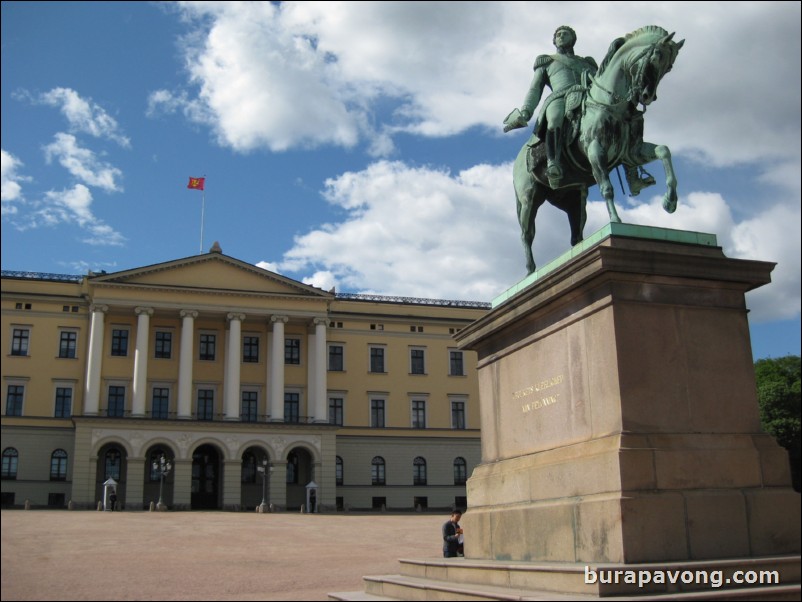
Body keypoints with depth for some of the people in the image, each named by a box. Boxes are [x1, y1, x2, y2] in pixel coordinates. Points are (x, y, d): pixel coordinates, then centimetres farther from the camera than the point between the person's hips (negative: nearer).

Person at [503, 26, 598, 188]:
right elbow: (535, 90, 21)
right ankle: (553, 165, -58)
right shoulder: (546, 63, 34)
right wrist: (524, 112, 2)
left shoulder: (587, 64, 39)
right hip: (559, 98, -3)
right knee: (555, 119, -40)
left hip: (587, 100, 3)